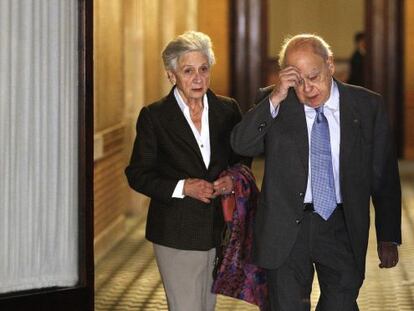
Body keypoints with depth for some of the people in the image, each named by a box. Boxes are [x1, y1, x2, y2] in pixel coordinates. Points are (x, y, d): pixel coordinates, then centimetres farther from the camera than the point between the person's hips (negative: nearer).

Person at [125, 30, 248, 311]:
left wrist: (232, 179, -8)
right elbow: (137, 175, -4)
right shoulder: (154, 116, -5)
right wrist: (181, 187, -18)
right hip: (177, 233, -4)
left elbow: (242, 159, 15)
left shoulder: (228, 110, 4)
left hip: (219, 231, 4)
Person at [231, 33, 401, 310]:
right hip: (286, 228, 0)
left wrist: (388, 237, 5)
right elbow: (242, 145, -12)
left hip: (342, 228, 0)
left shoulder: (368, 105, 0)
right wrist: (275, 98, -20)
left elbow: (384, 176, 5)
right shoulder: (274, 103, 1)